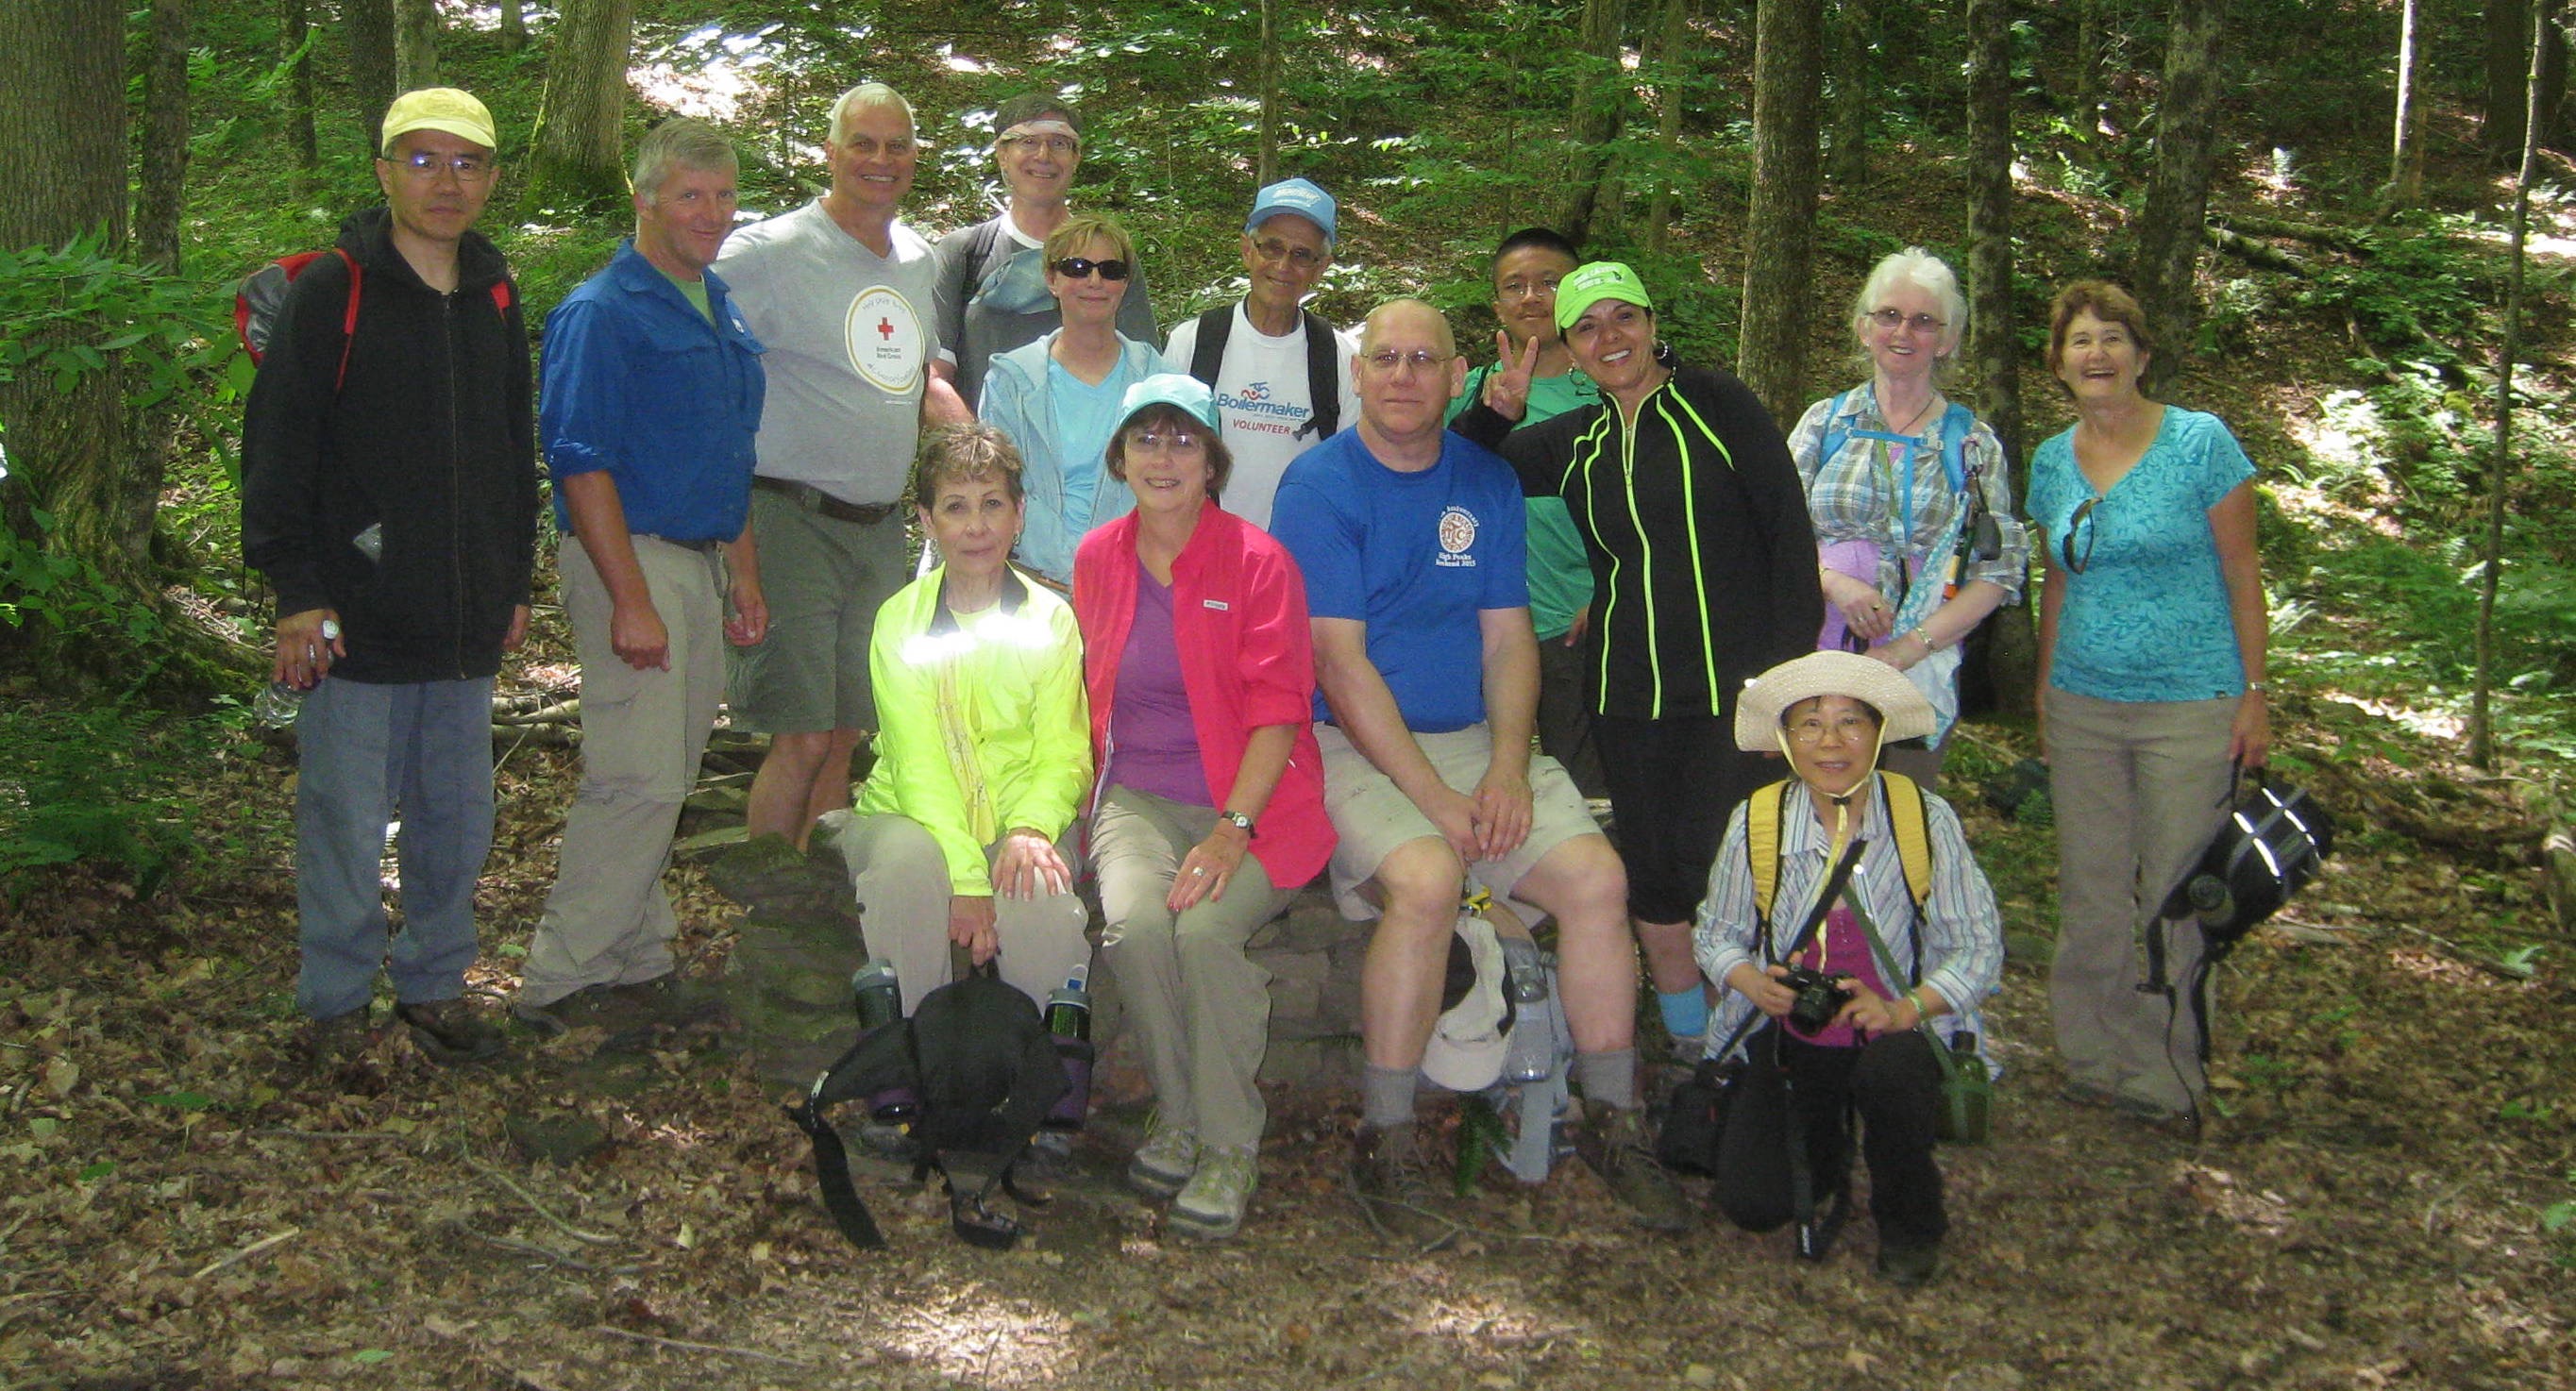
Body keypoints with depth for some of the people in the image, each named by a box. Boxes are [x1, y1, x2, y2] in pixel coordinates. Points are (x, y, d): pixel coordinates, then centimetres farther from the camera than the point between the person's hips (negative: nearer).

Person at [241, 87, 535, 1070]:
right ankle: (336, 1005, 17)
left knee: (458, 822, 12)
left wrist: (515, 583, 18)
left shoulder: (496, 300, 11)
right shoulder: (331, 292, -6)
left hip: (466, 626, 5)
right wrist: (296, 590, -13)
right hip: (356, 622, -5)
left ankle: (435, 983, 28)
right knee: (346, 824, 2)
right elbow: (277, 447, -8)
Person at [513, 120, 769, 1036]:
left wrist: (744, 578, 19)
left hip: (701, 561, 8)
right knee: (638, 779, -10)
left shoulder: (721, 308, 16)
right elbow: (582, 462, -16)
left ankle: (634, 960, 21)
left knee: (666, 777, 12)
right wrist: (632, 600, -20)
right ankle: (562, 979, 0)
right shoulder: (603, 311, -10)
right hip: (634, 556, -8)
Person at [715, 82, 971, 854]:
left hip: (882, 527, 7)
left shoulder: (916, 258, 14)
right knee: (802, 739, -9)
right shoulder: (771, 253, -8)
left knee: (846, 734, 11)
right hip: (793, 520, -6)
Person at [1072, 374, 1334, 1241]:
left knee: (1205, 926, -32)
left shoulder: (1256, 561, -2)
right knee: (1133, 920, -29)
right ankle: (1175, 1119, -7)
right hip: (1137, 796, 3)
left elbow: (1277, 711, -8)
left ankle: (1230, 1145, -13)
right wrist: (1098, 795, 6)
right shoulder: (1098, 559, 11)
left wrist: (1234, 828, -20)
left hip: (1251, 801, -3)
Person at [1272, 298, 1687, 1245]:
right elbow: (1341, 663, -11)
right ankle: (1384, 1144, -18)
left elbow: (1508, 638, 8)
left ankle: (1613, 1122, 1)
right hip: (1355, 744, -5)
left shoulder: (1488, 483, 11)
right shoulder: (1318, 484, -5)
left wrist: (1506, 768, -10)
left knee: (1596, 878, -16)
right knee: (1426, 881, -32)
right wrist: (1436, 797, -18)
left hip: (1478, 741, 5)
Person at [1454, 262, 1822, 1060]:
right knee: (1653, 875, 7)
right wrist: (1494, 414, -3)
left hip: (1736, 687, -4)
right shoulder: (1575, 442, 12)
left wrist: (1791, 663, -10)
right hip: (1628, 693, 4)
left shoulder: (1714, 404, -1)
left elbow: (1789, 529, -4)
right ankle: (1691, 1054, 24)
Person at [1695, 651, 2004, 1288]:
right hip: (1788, 1039, 2)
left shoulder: (1925, 821, -10)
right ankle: (1822, 1172, 25)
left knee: (1889, 1070, -37)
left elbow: (1979, 946, -8)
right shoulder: (1756, 823, -6)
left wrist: (1905, 1009, -24)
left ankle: (1910, 1220, -4)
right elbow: (1717, 933, 6)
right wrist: (1755, 983, -16)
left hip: (1895, 1030, -1)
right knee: (1751, 1203, -15)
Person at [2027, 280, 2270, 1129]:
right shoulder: (2051, 462, 7)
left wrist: (2255, 694, -7)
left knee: (2177, 897, 0)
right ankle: (2098, 1062, 20)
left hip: (2190, 707, -4)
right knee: (2090, 897, 7)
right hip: (2083, 708, 4)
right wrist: (2044, 695, 16)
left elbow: (2242, 574, -4)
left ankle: (2169, 1081, 12)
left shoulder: (2200, 443, -6)